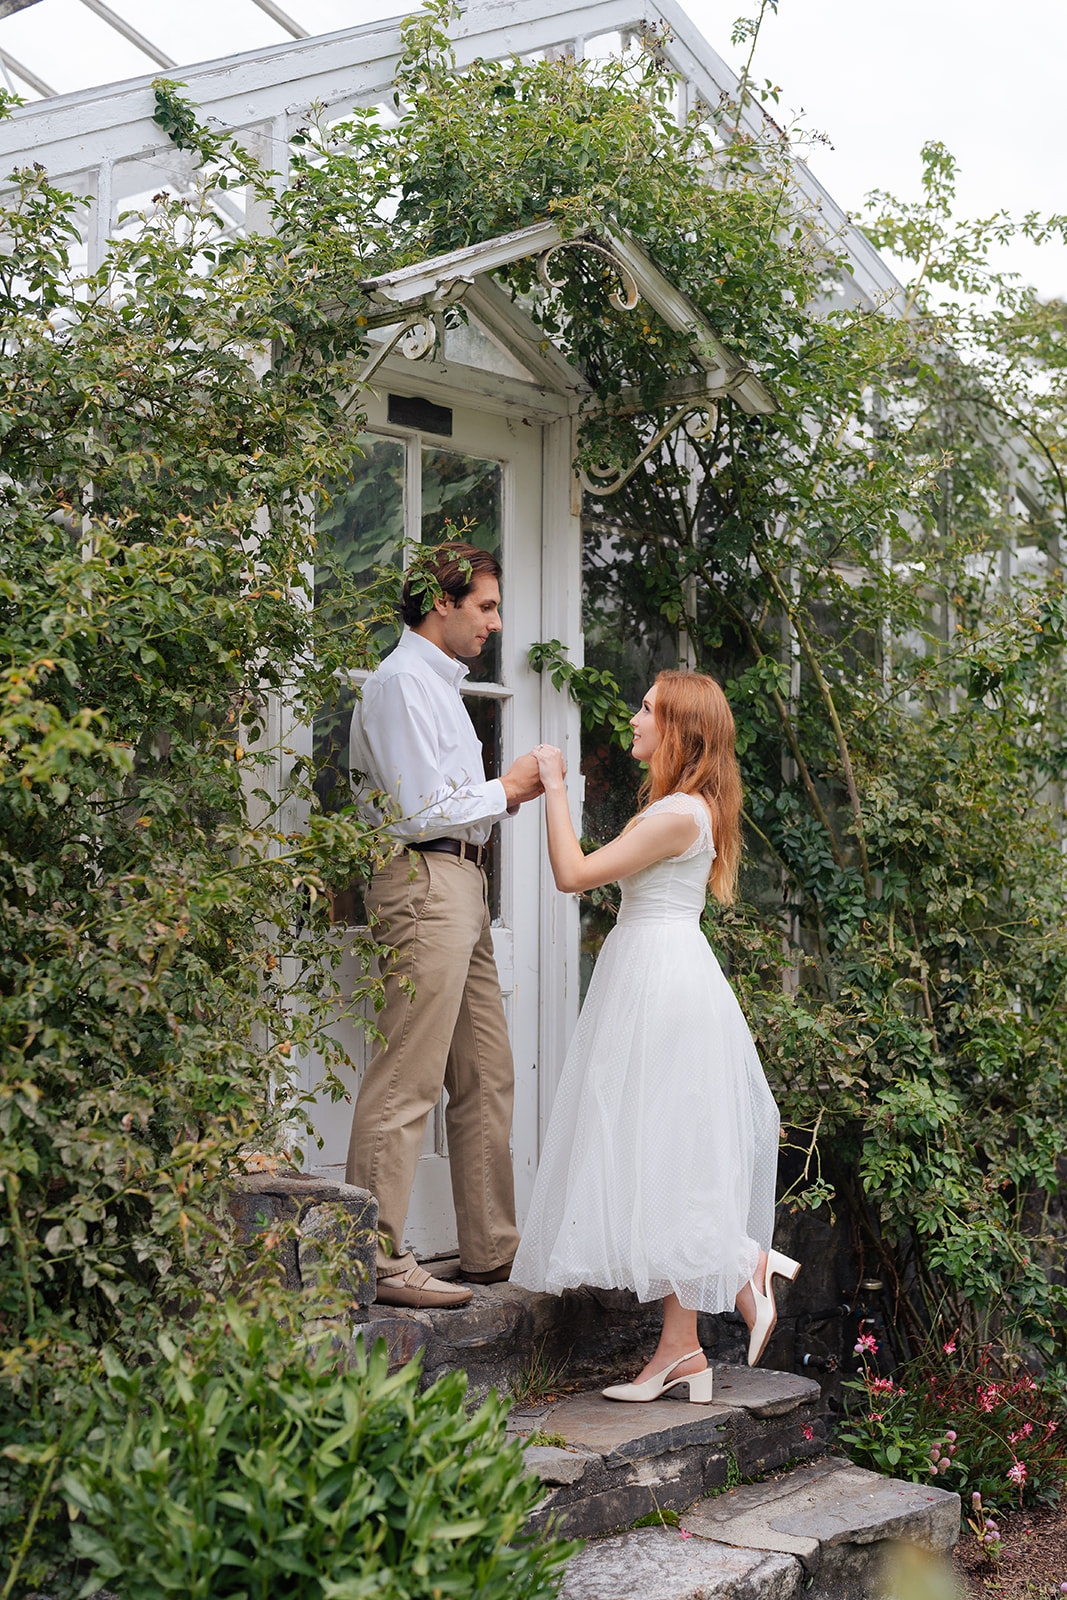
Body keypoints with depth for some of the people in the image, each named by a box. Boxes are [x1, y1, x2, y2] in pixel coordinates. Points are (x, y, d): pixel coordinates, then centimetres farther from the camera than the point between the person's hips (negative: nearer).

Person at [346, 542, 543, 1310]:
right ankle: (378, 1261, -4)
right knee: (407, 1083, -9)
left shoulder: (442, 682, 23)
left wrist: (514, 792, 11)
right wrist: (507, 789, -5)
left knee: (488, 1078, 12)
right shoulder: (403, 681, -10)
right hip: (424, 881, -11)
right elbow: (422, 811, -17)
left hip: (463, 886, 11)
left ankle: (492, 1248, 19)